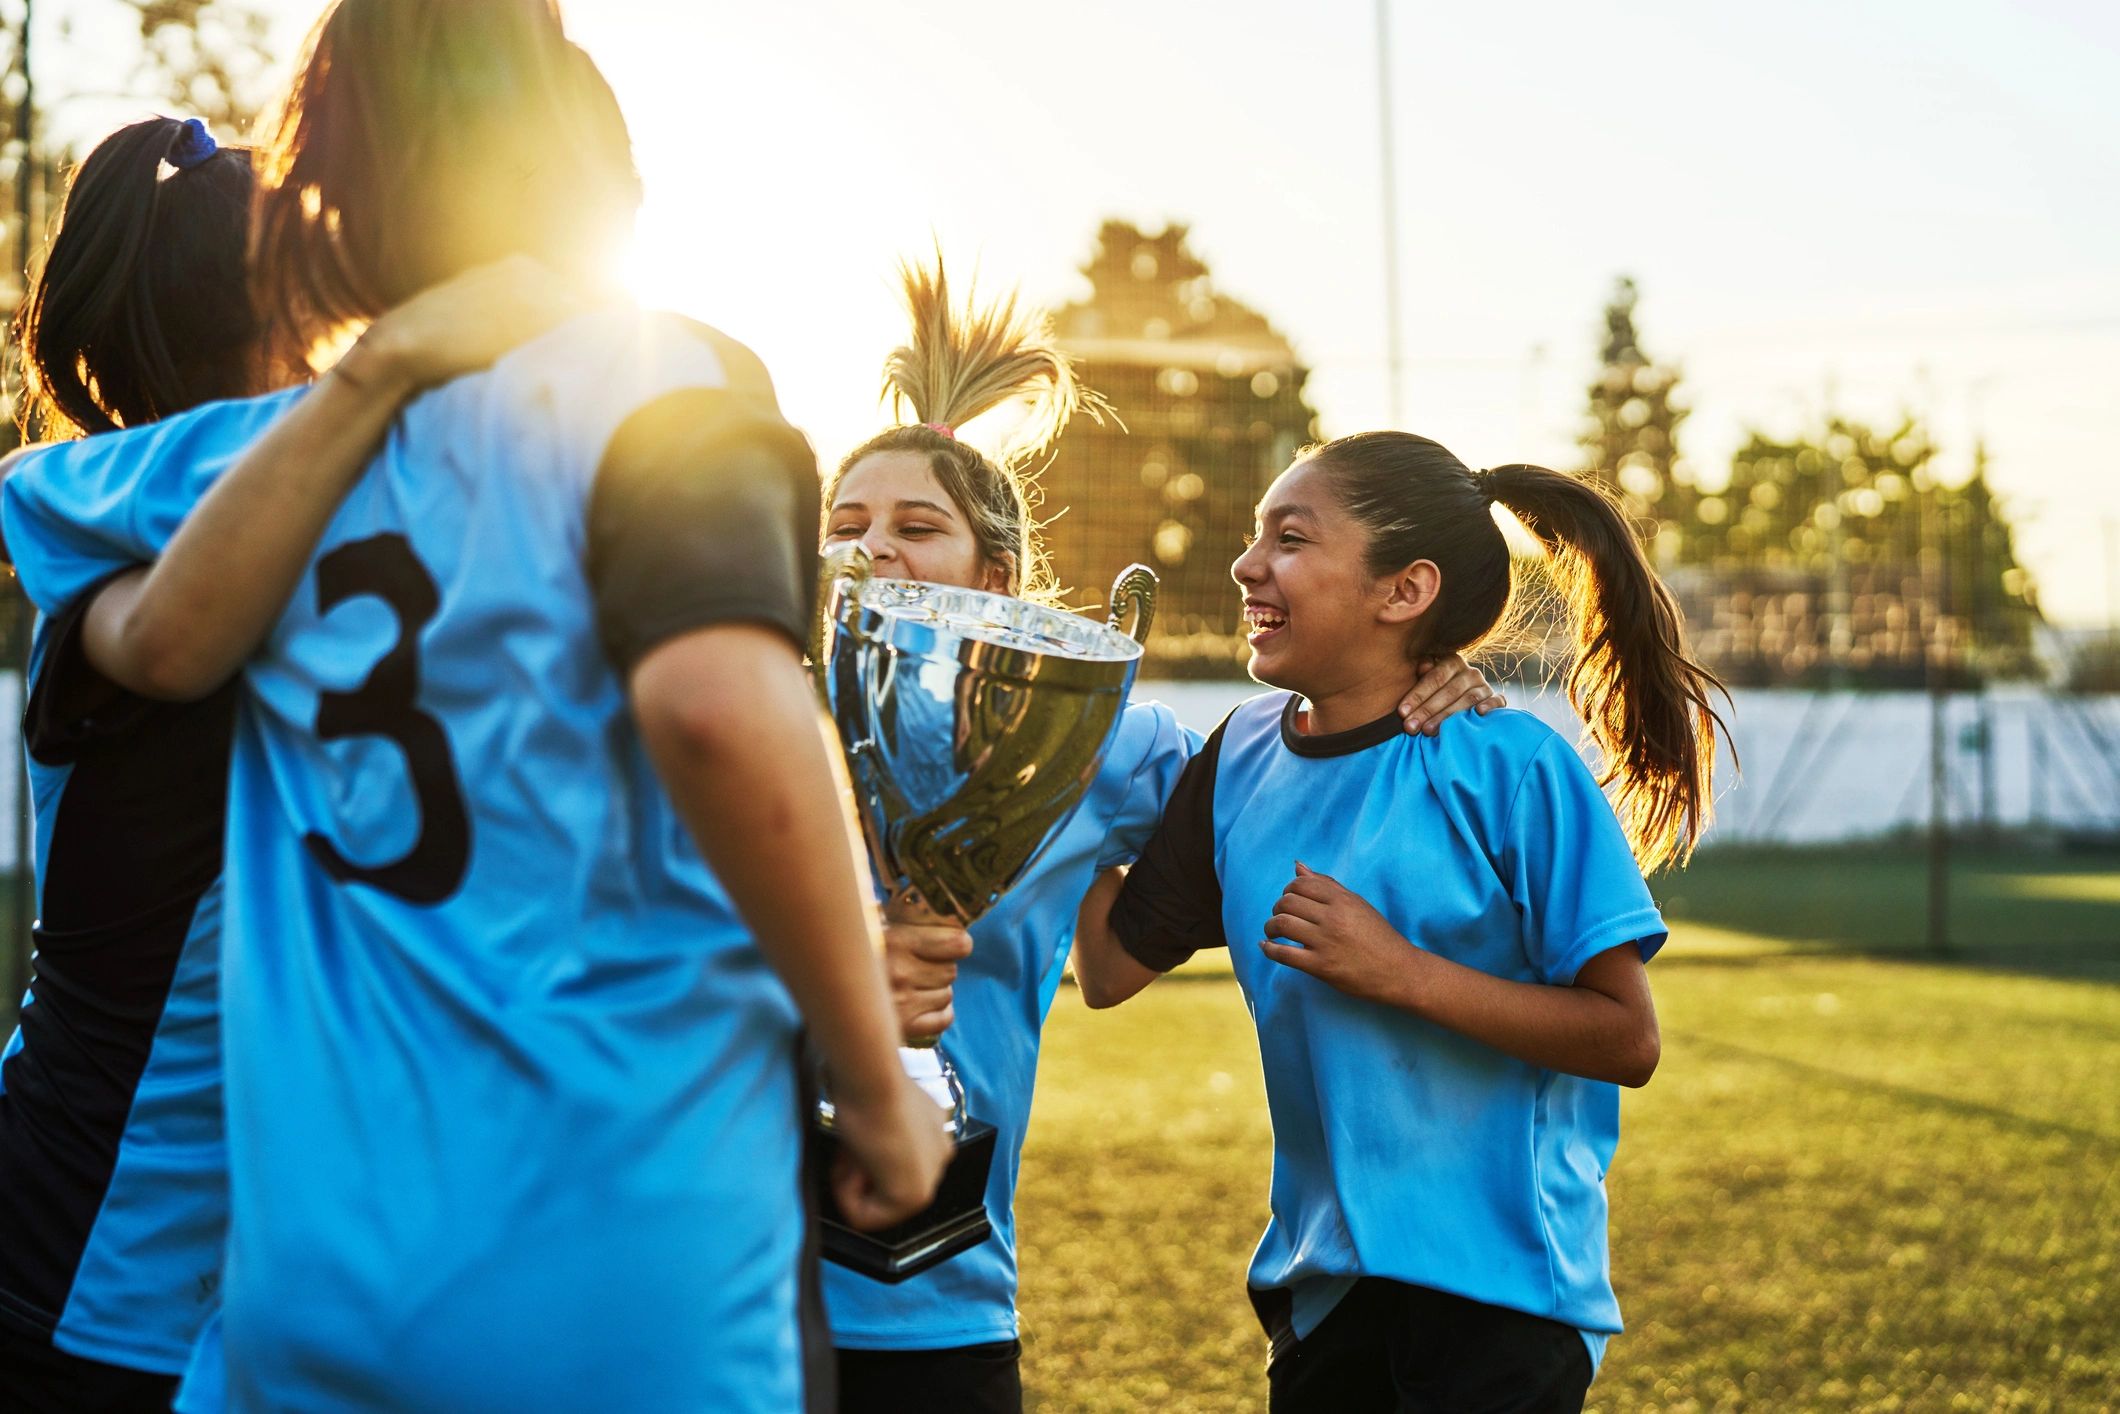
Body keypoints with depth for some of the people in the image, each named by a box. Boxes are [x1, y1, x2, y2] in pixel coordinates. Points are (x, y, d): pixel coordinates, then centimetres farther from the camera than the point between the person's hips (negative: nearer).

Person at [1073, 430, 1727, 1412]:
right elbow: (1112, 968, 6)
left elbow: (1627, 1039, -14)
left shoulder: (1508, 767, -13)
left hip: (1497, 1282, -6)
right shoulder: (1245, 758, 4)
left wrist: (1398, 972, -20)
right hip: (1321, 1275, 6)